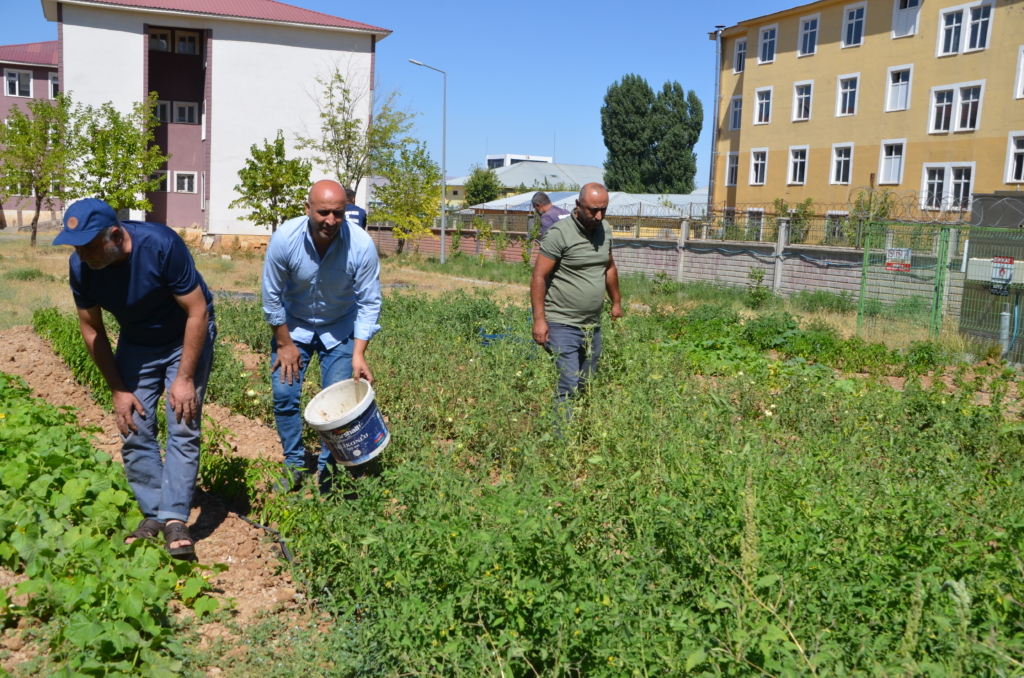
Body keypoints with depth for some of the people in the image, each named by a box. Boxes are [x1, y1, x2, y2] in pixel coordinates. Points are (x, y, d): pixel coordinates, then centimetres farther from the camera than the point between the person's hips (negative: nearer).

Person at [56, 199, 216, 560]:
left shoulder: (161, 245, -33)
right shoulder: (81, 266, -19)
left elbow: (197, 313, -25)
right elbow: (92, 330, -5)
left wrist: (184, 379, -23)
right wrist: (118, 390, -7)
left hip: (186, 337, -4)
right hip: (136, 344, 4)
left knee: (183, 428, -11)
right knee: (134, 431, -1)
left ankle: (175, 518, -7)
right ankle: (153, 513, 11)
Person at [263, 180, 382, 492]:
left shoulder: (361, 245, -27)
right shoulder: (284, 239, -26)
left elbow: (369, 303, -17)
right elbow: (272, 296, -12)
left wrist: (358, 354, -24)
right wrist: (284, 344, -7)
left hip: (340, 328, -1)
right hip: (293, 325, 1)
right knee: (284, 393, -4)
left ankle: (328, 467, 15)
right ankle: (294, 464, 14)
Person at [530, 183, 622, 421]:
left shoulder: (605, 229, 9)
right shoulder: (560, 233, -13)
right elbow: (539, 277, -14)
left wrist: (616, 302, 29)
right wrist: (539, 319, -18)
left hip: (593, 325, 7)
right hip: (563, 325, -7)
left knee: (586, 387, 12)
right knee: (568, 388, -12)